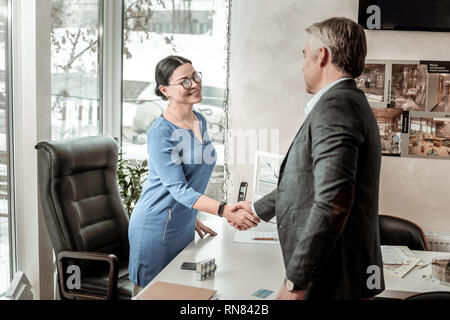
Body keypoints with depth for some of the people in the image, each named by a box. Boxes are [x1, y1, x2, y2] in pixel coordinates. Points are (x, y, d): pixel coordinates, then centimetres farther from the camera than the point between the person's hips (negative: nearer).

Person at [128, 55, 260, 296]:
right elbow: (178, 189, -26)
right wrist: (226, 211, -35)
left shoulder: (200, 121, 4)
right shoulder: (161, 132, -21)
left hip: (183, 224, 8)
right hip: (156, 228, -8)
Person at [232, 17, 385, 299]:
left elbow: (333, 201, -28)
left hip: (334, 280, -9)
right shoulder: (351, 102, 14)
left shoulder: (335, 105, -18)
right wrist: (258, 208, 33)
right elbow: (306, 179, 23)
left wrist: (295, 282, -24)